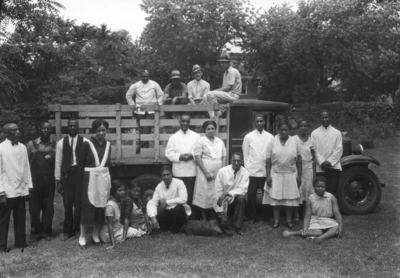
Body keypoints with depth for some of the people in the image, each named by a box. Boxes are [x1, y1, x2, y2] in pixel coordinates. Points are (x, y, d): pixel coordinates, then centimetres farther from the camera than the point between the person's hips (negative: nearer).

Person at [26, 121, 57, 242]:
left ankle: (46, 231, 19)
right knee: (34, 206, 5)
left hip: (50, 180, 0)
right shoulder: (31, 144, 0)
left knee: (48, 206, 7)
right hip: (34, 180, 0)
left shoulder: (56, 145, 0)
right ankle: (35, 232, 17)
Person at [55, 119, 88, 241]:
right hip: (67, 175, 1)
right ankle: (67, 231, 18)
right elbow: (58, 162, 4)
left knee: (79, 203, 4)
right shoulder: (61, 143, 4)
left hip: (80, 174, -1)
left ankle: (77, 229, 19)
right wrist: (58, 180, 2)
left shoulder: (85, 142, -1)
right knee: (67, 204, 5)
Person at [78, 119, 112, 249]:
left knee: (101, 207, 6)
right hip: (90, 178, -4)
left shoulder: (108, 145, 8)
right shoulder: (88, 144, -6)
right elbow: (81, 162, -3)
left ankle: (95, 235, 19)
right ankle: (82, 236, 8)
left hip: (104, 178, 4)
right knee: (87, 207, -4)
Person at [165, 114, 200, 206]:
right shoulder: (173, 137, 6)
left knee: (190, 195, 2)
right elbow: (169, 153, 2)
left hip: (191, 171, 0)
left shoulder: (196, 136, 6)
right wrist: (179, 156, -13)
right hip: (178, 172, 0)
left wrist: (192, 156, -15)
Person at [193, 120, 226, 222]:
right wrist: (206, 173, -14)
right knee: (204, 195, -2)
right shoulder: (201, 141, -3)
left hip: (218, 173, 4)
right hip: (205, 172, -4)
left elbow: (224, 157, 12)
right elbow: (198, 158, -9)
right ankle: (204, 219, 9)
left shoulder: (220, 141, 12)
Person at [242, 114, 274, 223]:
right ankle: (252, 217, 15)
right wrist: (247, 169, 0)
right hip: (252, 172, -1)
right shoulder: (248, 137, 2)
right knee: (251, 195, 2)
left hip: (266, 172, 1)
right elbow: (245, 154, 4)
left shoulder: (270, 137, 4)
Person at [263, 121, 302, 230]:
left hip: (291, 175, 1)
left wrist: (299, 175, -1)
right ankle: (276, 220, 16)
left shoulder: (294, 141, 0)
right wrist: (268, 176, -7)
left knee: (290, 198, 6)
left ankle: (289, 220, 20)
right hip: (276, 174, -1)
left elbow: (299, 160, 3)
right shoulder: (273, 142, -2)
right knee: (275, 198, 3)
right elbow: (268, 160, -2)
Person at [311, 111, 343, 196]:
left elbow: (339, 150, 0)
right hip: (320, 168, 0)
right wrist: (322, 162, -10)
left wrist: (330, 162, -9)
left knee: (333, 191, -3)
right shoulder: (314, 133, 6)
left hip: (333, 166, 0)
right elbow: (315, 150, 0)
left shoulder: (337, 133, 7)